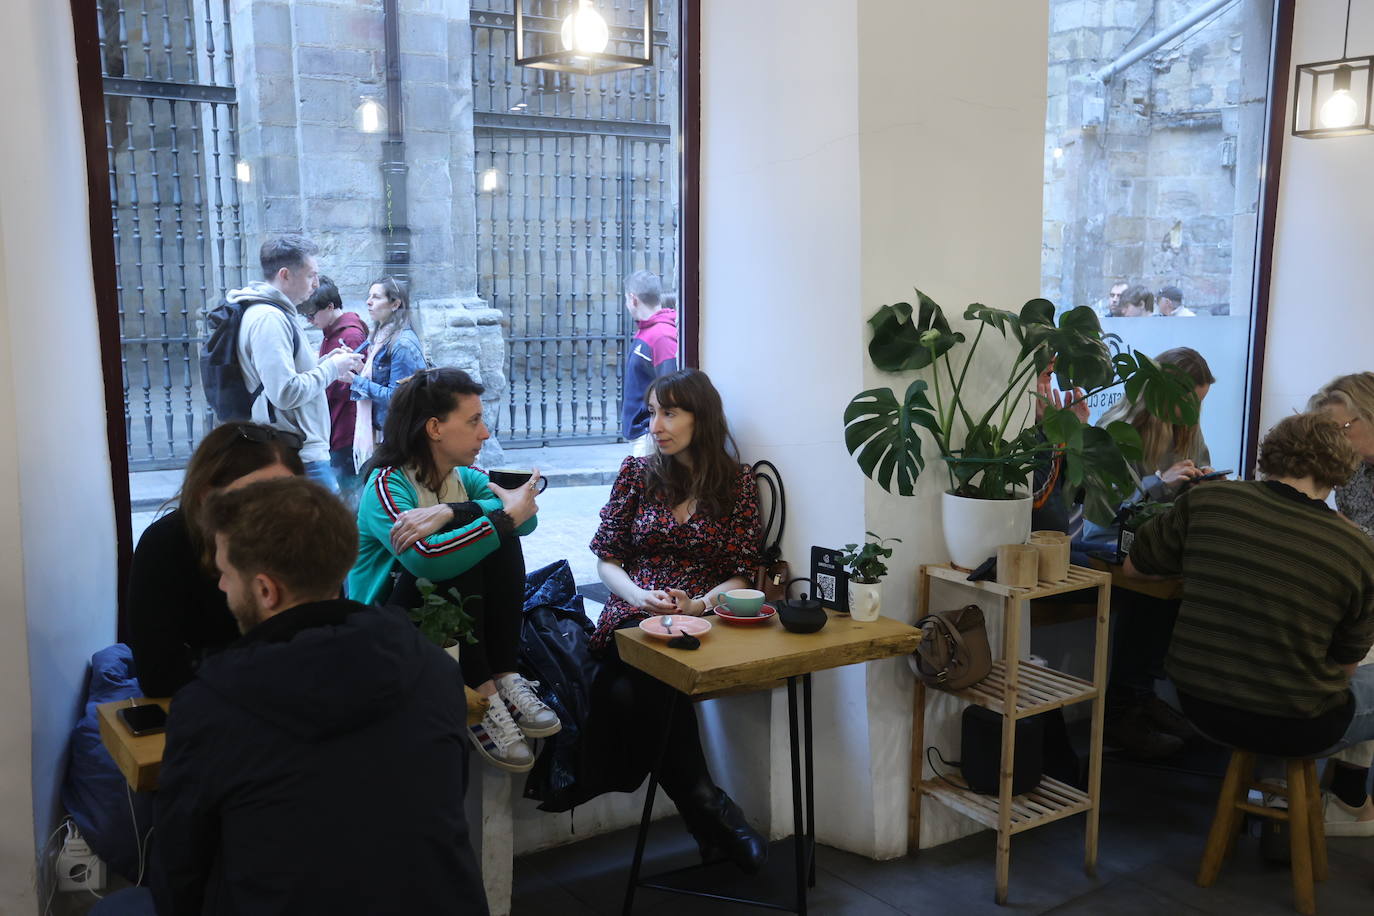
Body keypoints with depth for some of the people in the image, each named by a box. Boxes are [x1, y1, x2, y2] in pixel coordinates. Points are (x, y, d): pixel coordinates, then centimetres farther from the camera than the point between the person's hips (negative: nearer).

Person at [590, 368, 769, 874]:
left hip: (702, 620, -2)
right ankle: (708, 805, -21)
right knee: (655, 685, -35)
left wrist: (697, 605, -15)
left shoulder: (737, 481, 9)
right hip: (632, 620, 2)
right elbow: (607, 560, 11)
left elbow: (741, 575, 5)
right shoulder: (637, 472, 12)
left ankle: (704, 813, -22)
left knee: (639, 692, -35)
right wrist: (640, 596, -10)